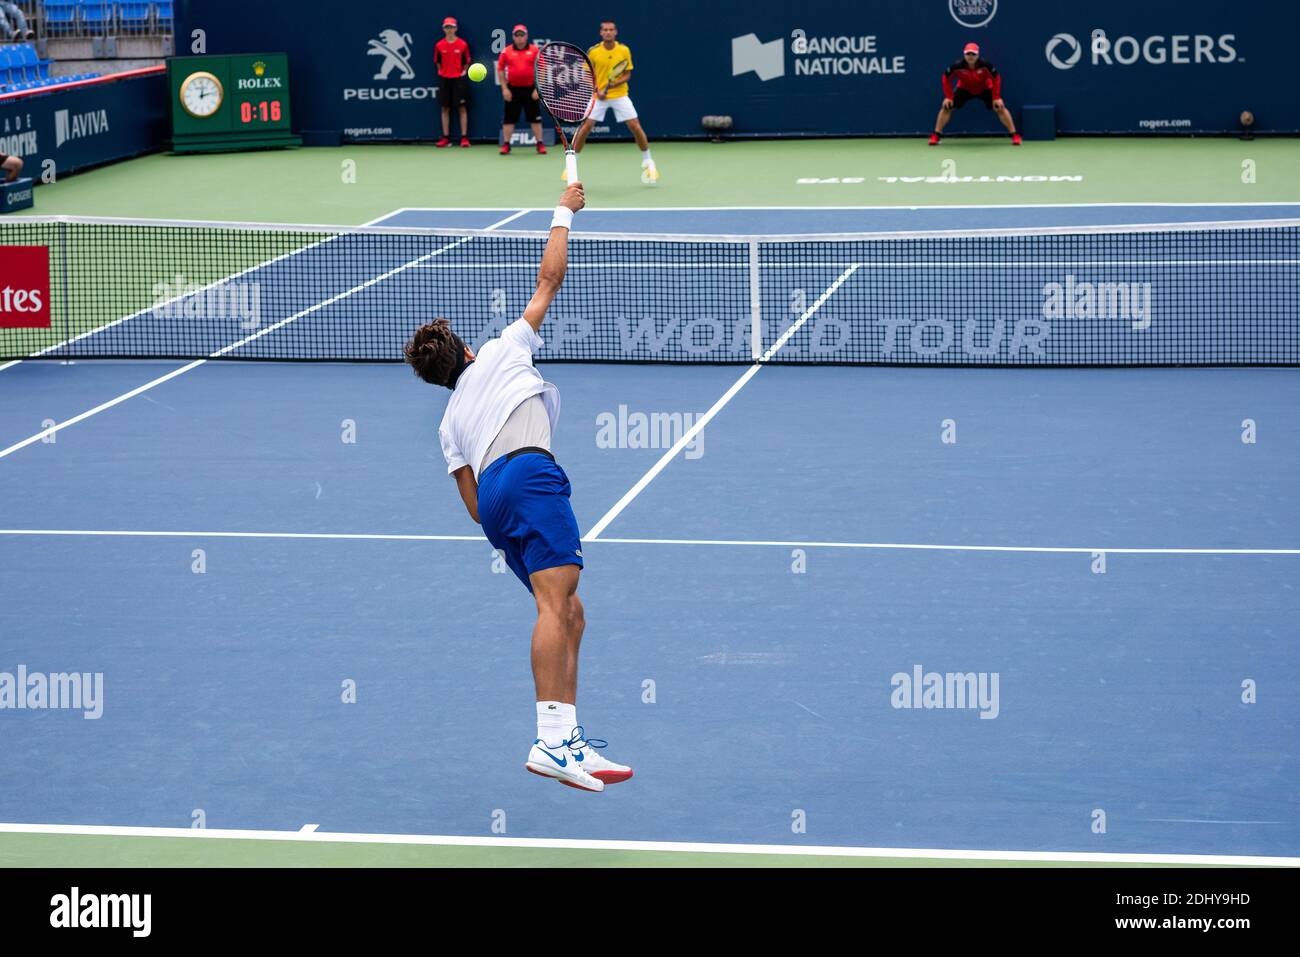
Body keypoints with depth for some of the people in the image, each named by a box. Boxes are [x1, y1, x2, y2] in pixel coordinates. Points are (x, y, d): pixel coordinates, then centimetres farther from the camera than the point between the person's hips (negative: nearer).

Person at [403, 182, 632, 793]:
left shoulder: (450, 424, 32)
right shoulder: (501, 351, 23)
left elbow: (474, 507, 23)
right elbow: (550, 276, 25)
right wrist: (563, 214, 36)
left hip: (493, 498, 6)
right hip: (528, 471, -6)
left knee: (569, 612, 12)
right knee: (556, 606, -20)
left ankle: (569, 739, 0)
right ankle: (552, 740, -37)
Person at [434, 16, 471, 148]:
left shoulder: (463, 44, -2)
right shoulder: (439, 45, 2)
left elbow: (467, 62, 6)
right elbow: (438, 62, 12)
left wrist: (464, 71, -6)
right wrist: (441, 72, 3)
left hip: (459, 78, -2)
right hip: (444, 79, 2)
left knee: (462, 107, -2)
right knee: (445, 108, 4)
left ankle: (464, 138, 0)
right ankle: (446, 138, 9)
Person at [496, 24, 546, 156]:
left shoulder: (535, 50, 1)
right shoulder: (506, 51, 3)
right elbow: (500, 70, 7)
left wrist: (538, 88, -6)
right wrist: (504, 88, 0)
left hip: (530, 89, -1)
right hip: (513, 89, 1)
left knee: (535, 118, 2)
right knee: (509, 118, 2)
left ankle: (540, 144, 9)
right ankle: (506, 145, 9)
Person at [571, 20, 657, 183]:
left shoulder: (624, 51, -6)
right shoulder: (593, 52, -7)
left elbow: (627, 74, -2)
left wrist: (615, 83, -20)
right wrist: (597, 90, -14)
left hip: (620, 94, 0)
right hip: (599, 95, 0)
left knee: (635, 126, -6)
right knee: (585, 126, -9)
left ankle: (647, 162, 11)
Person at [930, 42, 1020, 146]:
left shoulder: (985, 65, -35)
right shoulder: (957, 66, -33)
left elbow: (996, 79, -19)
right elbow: (947, 79, -15)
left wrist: (996, 98, -21)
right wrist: (948, 97, -18)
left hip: (985, 89, -1)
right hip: (964, 89, 1)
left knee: (1000, 108, -14)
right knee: (946, 107, -12)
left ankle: (1014, 135, -3)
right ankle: (936, 136, -1)